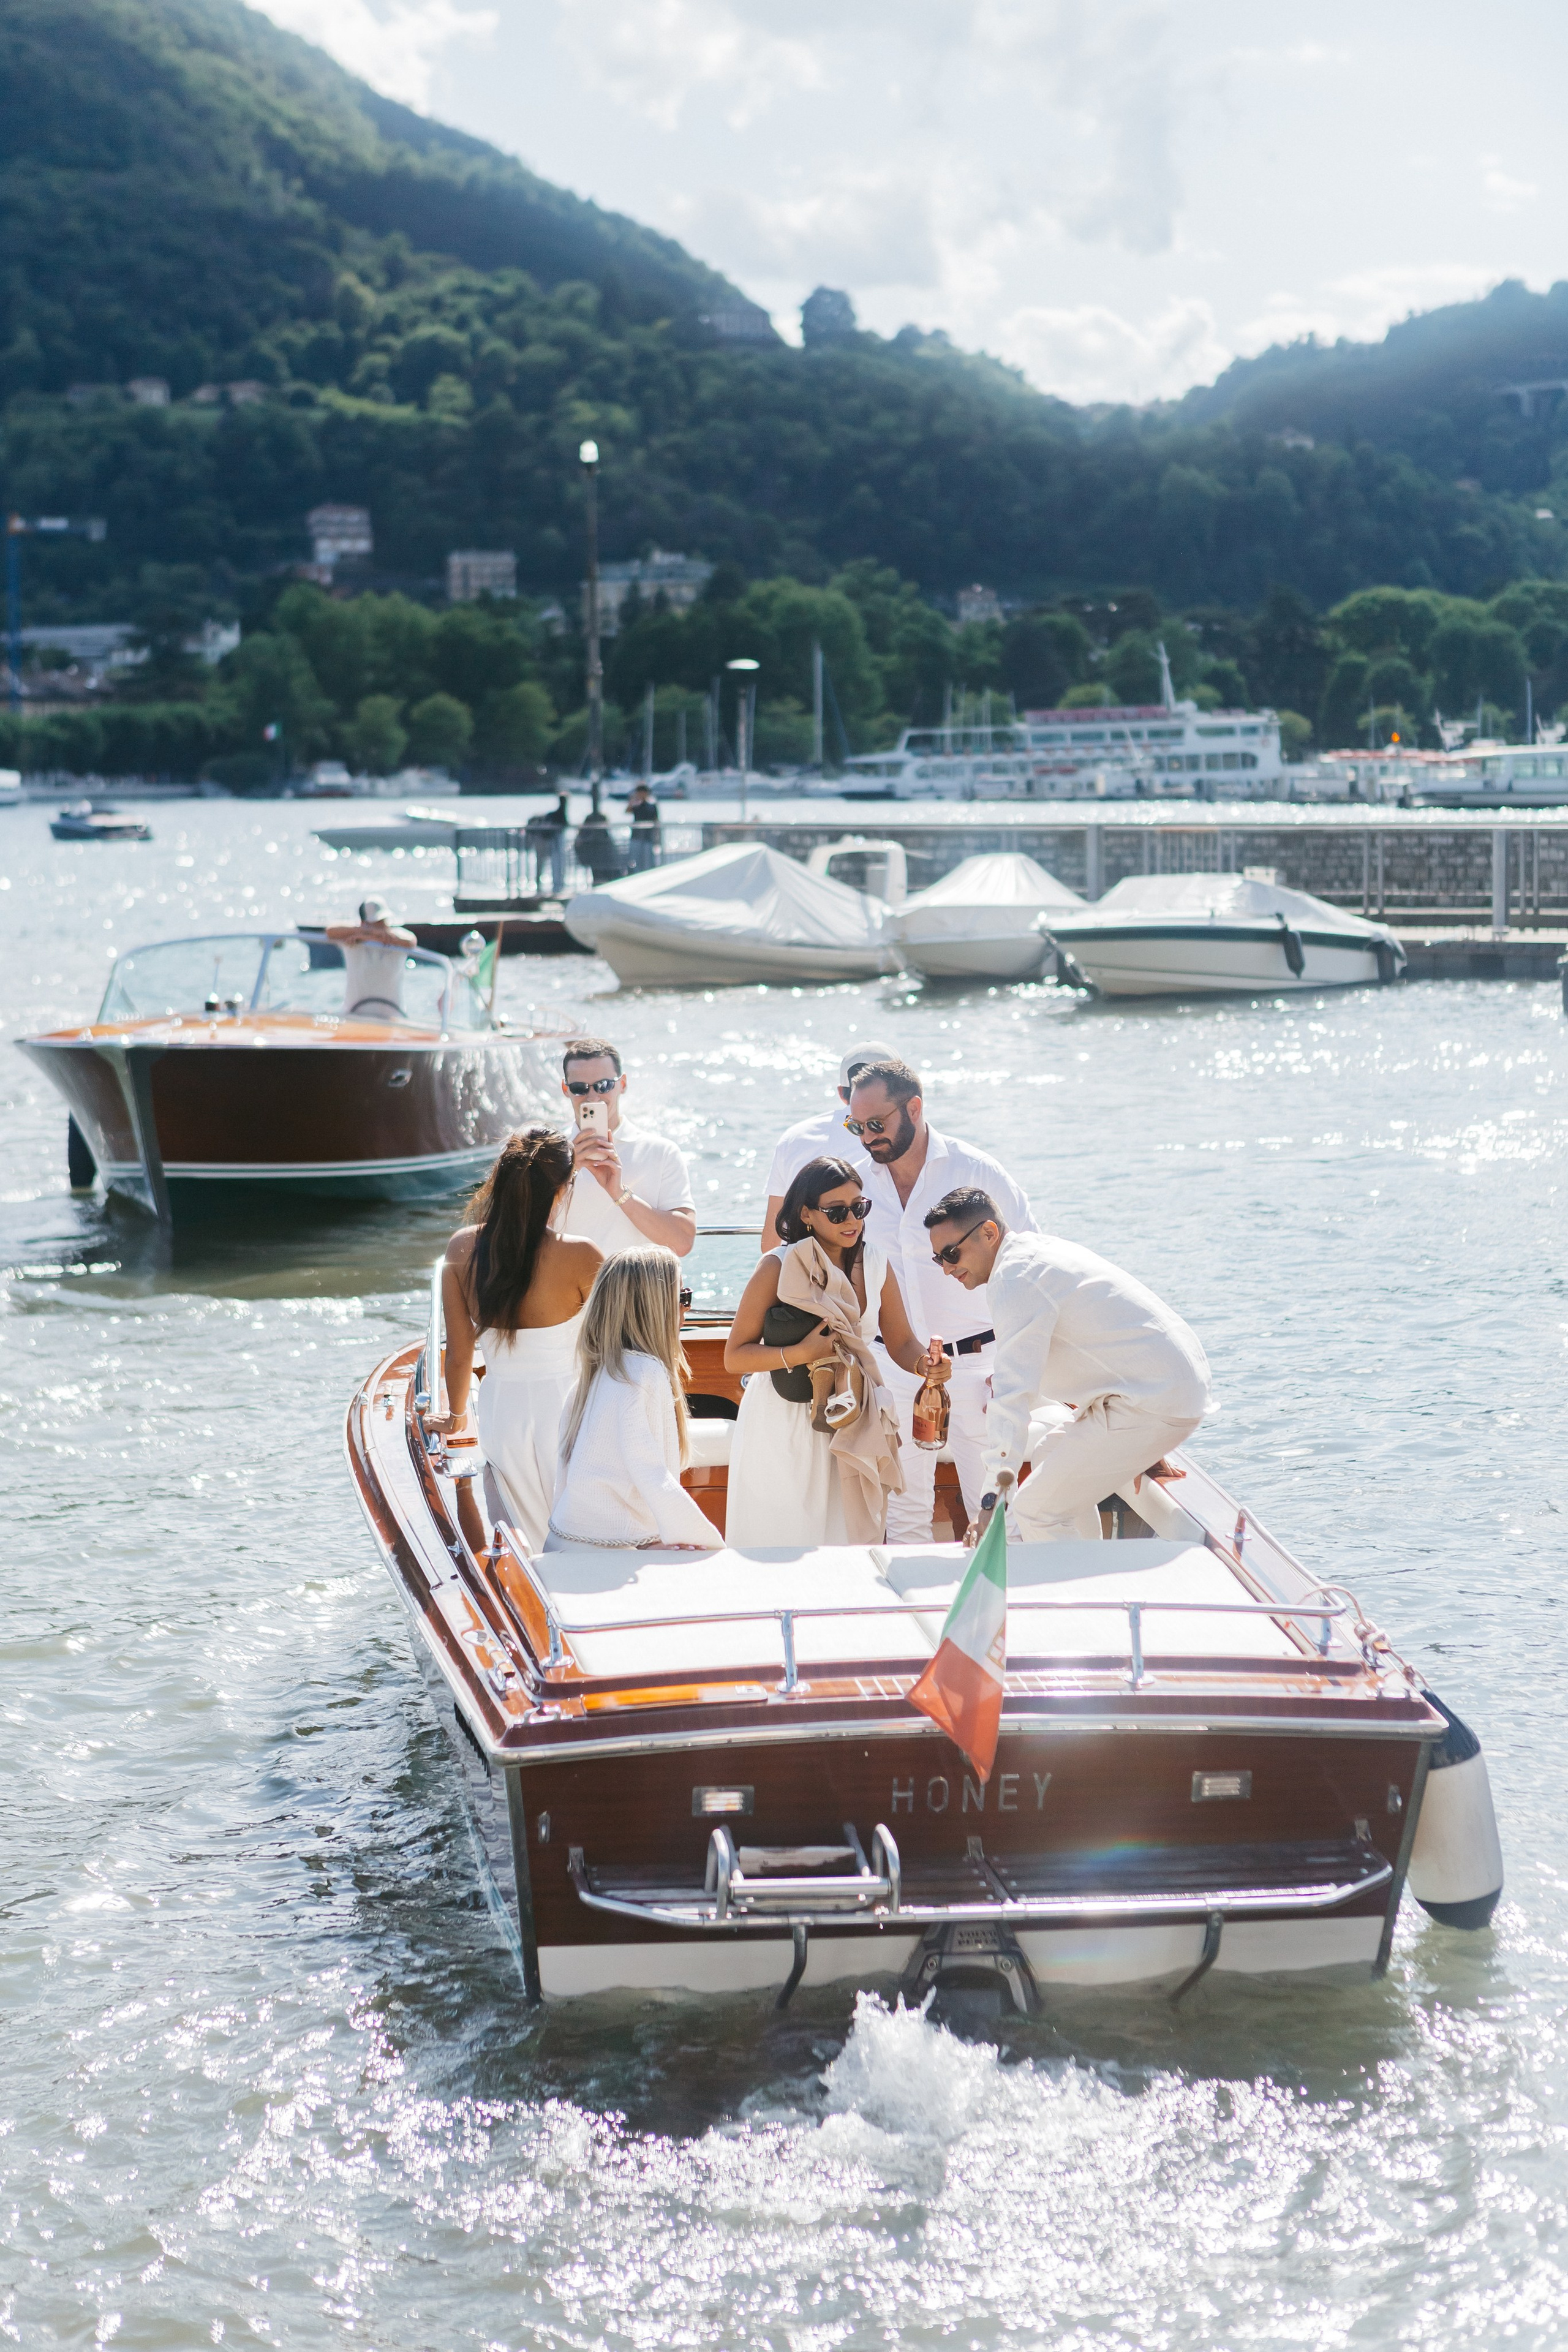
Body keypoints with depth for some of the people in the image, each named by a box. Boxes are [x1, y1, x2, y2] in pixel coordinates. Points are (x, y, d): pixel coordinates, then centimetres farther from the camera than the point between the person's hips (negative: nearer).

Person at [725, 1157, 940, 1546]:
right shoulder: (778, 1268, -12)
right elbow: (735, 1356, -13)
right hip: (783, 1429, -4)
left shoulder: (875, 1266, 2)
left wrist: (924, 1363, -15)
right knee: (784, 1550, -2)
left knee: (852, 1536, 4)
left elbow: (901, 1343, 7)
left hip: (852, 1430, 4)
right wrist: (803, 1353, -25)